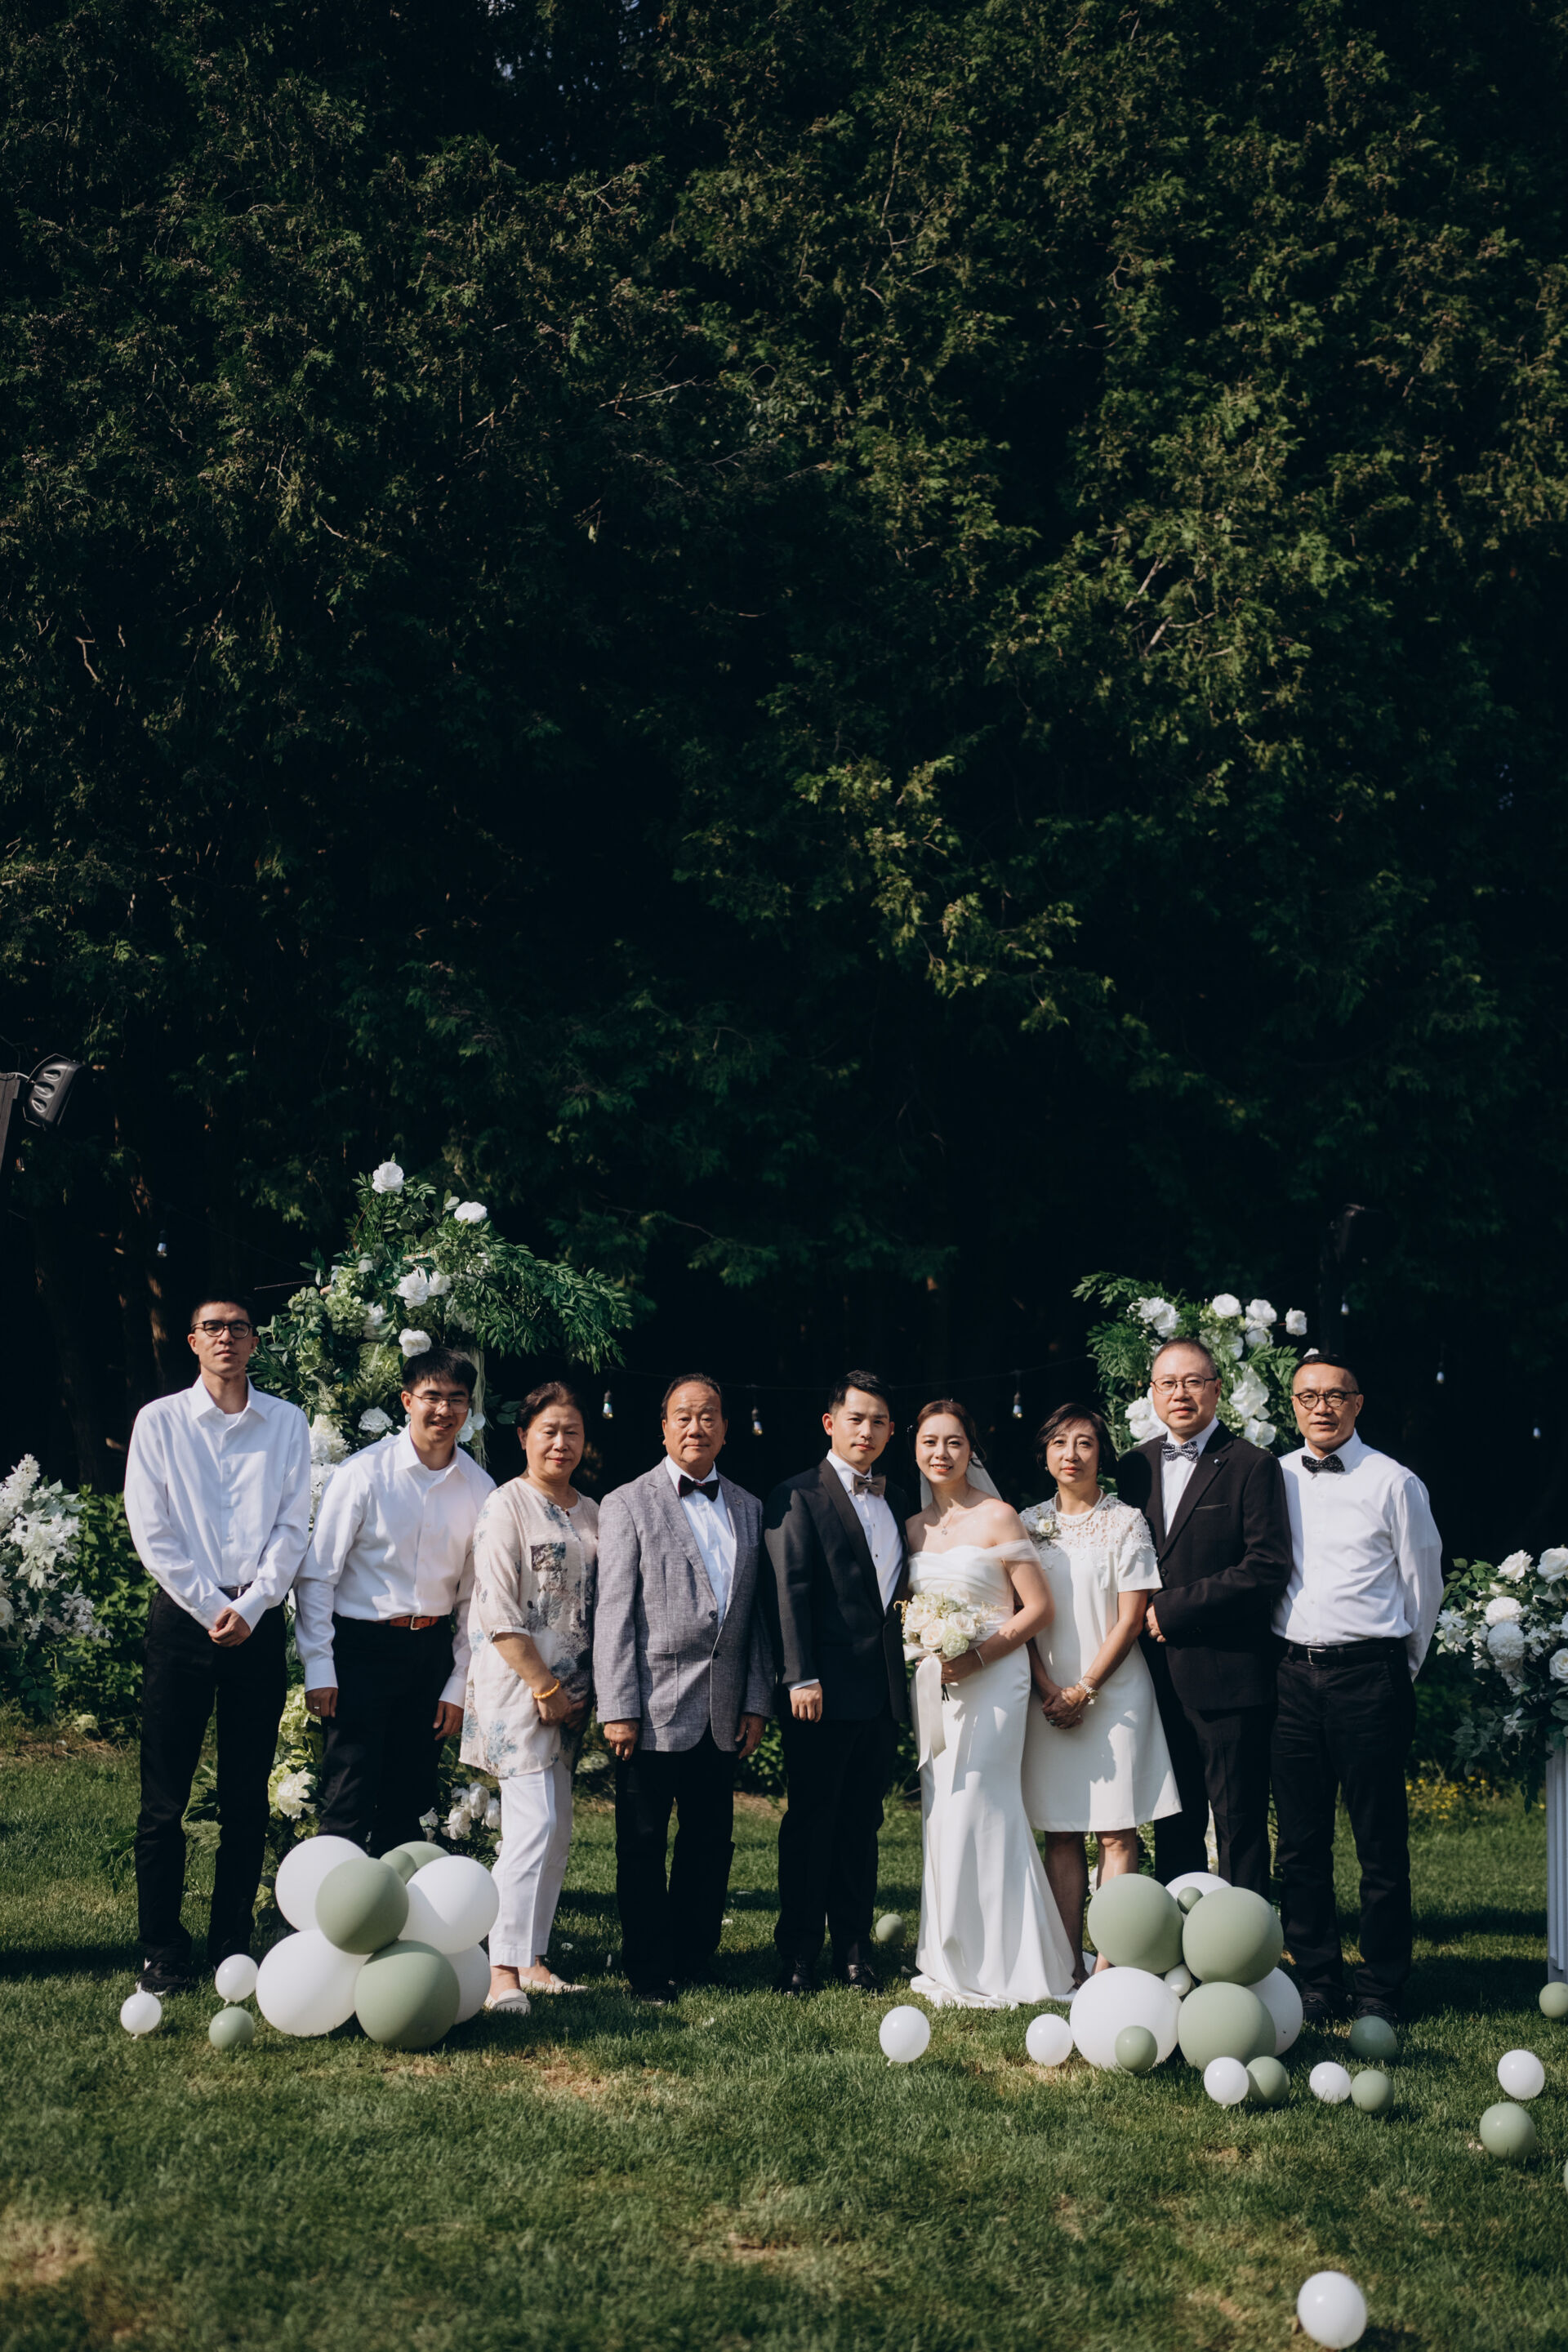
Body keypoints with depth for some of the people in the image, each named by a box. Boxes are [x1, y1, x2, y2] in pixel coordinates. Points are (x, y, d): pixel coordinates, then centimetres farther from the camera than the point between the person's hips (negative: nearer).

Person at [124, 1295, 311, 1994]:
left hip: (259, 1620, 2)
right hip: (183, 1616, -2)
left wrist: (249, 1607, -8)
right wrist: (212, 1609, -8)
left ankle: (231, 1952, 11)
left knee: (247, 1799, 4)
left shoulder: (286, 1424, 9)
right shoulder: (160, 1422, 4)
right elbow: (152, 1533, -1)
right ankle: (162, 1955, 3)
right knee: (165, 1797, -2)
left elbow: (293, 1527, 4)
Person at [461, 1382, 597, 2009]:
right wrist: (544, 1687, -12)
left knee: (557, 1829, 7)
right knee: (534, 1822, -15)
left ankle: (532, 1960, 14)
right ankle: (503, 1972, -13)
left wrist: (580, 1691, 7)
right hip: (518, 1683, -7)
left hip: (571, 1689, 7)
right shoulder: (506, 1505, -6)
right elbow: (498, 1610, -11)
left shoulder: (592, 1513, 14)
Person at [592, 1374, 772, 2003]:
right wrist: (617, 1709, -11)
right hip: (654, 1712, -4)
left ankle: (693, 1958, 23)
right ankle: (648, 1970, 14)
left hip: (723, 1715, 4)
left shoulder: (748, 1509, 13)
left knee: (711, 1844, 10)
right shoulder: (628, 1504, -1)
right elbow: (613, 1614, -6)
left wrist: (756, 1702, 7)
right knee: (643, 1846, 4)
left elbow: (754, 1614, 14)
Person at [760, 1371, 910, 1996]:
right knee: (810, 1822, 1)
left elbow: (901, 1591, 18)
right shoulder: (797, 1497, -4)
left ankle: (854, 1947, 19)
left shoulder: (896, 1502, 16)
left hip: (882, 1692, 6)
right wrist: (801, 1678, -16)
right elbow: (789, 1592, -9)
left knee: (862, 1824, 11)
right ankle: (798, 1954, 9)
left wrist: (904, 1681, 11)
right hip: (824, 1694, -6)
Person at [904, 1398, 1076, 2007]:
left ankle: (995, 1967, -1)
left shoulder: (997, 1517, -5)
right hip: (932, 1683, 6)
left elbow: (1038, 1608, -6)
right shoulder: (915, 1528, 12)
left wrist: (978, 1657, -16)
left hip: (990, 1679, -6)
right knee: (941, 1814, 5)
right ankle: (950, 1963, 12)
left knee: (977, 1813, -9)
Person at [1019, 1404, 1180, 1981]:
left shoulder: (1125, 1522, 1)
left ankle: (1109, 1966, -4)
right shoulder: (1029, 1524, 10)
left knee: (1117, 1832, -4)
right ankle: (1068, 1965, 4)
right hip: (1049, 1695, 3)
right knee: (1060, 1834, 2)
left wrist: (1084, 1690, -9)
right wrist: (1048, 1690, -6)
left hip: (1113, 1691, -3)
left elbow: (1130, 1618, -4)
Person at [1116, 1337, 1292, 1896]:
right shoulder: (1134, 1467, 13)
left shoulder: (1253, 1467, -4)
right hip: (1159, 1676, 5)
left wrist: (1174, 1608, -13)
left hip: (1228, 1675, -5)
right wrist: (1141, 1616, -1)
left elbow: (1269, 1567, -12)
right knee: (1172, 1826, 10)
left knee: (1239, 1824, -1)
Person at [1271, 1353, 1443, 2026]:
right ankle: (1316, 1983, 16)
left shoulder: (1394, 1484, 0)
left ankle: (1381, 1990, 10)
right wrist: (1274, 1657, 14)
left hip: (1368, 1674, -3)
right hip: (1290, 1674, 3)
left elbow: (1423, 1583, 7)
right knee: (1300, 1842, 7)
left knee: (1380, 1840, 1)